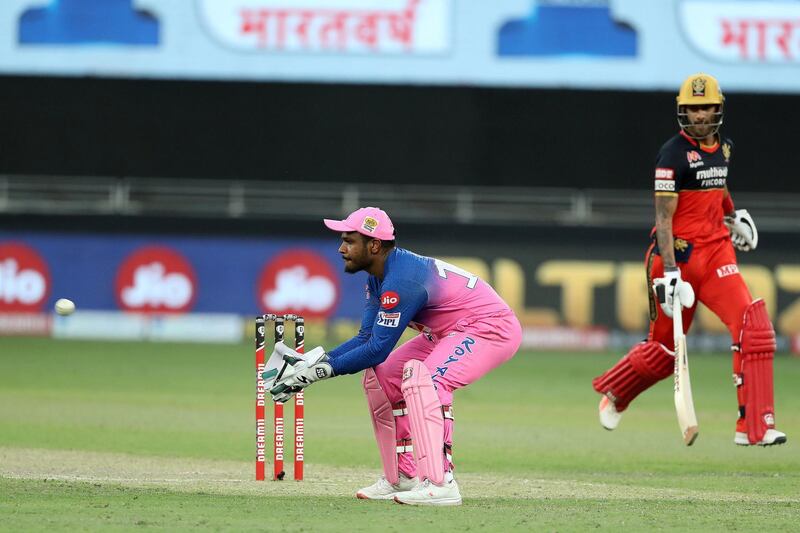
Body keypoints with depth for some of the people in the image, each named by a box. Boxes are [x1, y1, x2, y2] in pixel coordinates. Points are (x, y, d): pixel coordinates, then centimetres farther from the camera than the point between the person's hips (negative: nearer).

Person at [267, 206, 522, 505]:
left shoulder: (401, 279, -27)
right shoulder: (378, 278, 4)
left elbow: (378, 348, -26)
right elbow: (366, 338, 5)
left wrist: (320, 370, -21)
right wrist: (312, 361, -7)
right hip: (449, 332, 11)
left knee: (423, 377, -32)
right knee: (379, 376, 10)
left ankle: (440, 484, -36)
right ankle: (404, 478, 15)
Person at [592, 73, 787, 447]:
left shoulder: (724, 147, 10)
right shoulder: (674, 154, -12)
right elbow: (663, 218, -18)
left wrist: (734, 215, 19)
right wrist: (670, 272, -26)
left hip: (716, 251, 6)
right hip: (677, 255, -5)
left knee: (754, 325, -15)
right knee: (665, 348, 5)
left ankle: (754, 427, -14)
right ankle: (613, 392, 36)